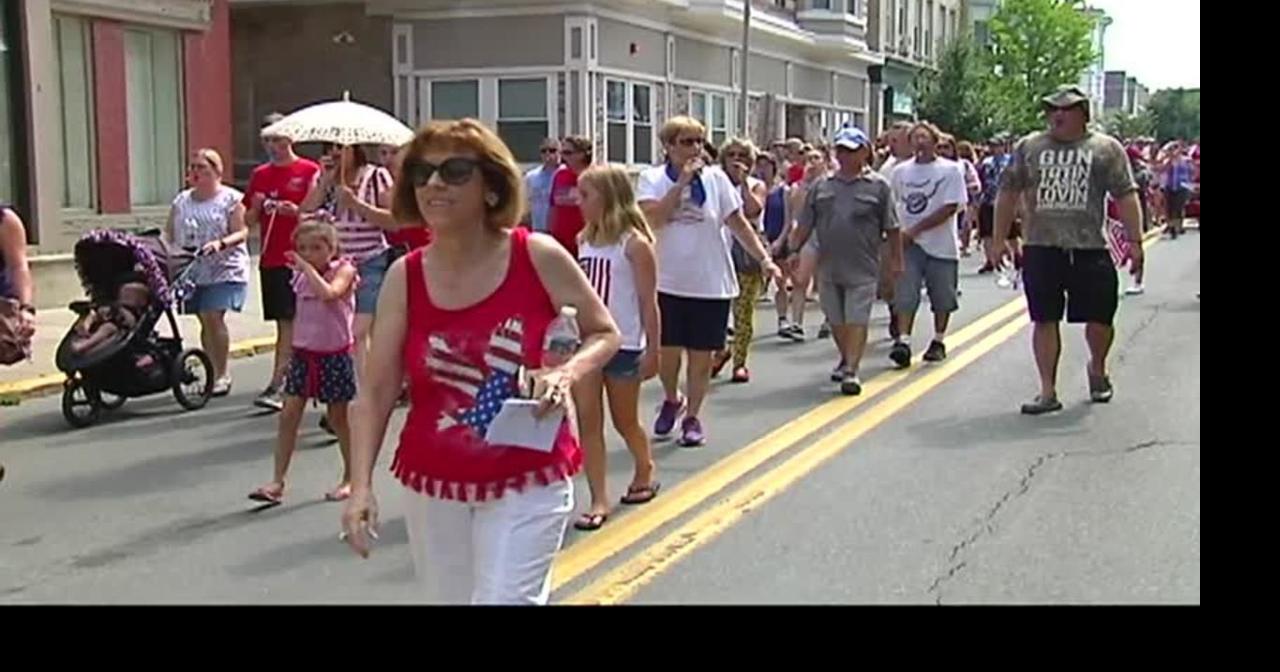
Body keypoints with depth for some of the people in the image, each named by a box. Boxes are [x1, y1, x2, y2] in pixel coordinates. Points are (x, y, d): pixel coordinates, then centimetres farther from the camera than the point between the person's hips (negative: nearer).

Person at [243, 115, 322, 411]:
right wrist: (257, 206, -5)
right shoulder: (260, 175, 13)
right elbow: (250, 221, 16)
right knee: (285, 322, 7)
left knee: (290, 322, -5)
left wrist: (295, 211, -18)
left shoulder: (309, 171, -1)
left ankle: (277, 384, -4)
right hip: (271, 259, 4)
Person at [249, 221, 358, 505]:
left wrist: (307, 267, -23)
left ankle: (350, 478, 22)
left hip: (334, 354, -5)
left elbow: (328, 293, -31)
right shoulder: (301, 276, 7)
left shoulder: (343, 270, -9)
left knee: (339, 418, 6)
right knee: (288, 416, -1)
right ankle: (277, 482, 1)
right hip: (303, 353, 5)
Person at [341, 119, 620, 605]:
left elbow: (605, 334, 2)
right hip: (432, 485, 3)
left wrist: (568, 373, -19)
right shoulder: (404, 278, -5)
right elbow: (376, 393, -5)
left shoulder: (539, 258, -11)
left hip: (528, 483, -3)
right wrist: (361, 485, -15)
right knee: (450, 598, 17)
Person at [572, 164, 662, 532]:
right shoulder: (584, 241, 6)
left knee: (625, 421, 12)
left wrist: (652, 351, -11)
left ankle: (645, 472, 40)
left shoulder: (634, 243, -11)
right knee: (587, 421, -1)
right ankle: (599, 501, 3)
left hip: (622, 345, -5)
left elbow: (648, 302, -10)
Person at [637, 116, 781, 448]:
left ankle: (692, 416, 23)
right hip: (667, 283, -1)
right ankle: (671, 399, 34)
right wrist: (681, 183, -18)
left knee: (701, 355, 6)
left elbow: (739, 223, 3)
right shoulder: (652, 179, -3)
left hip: (711, 284, 1)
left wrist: (765, 259, -3)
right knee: (667, 351, 4)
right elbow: (652, 218, -20)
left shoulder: (716, 178, 0)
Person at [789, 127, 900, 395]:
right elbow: (804, 225, 10)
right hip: (828, 267, 4)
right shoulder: (822, 186, 8)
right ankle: (846, 360, 32)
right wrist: (792, 251, 3)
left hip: (862, 268, -4)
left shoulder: (878, 186, -1)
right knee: (836, 320, 13)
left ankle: (852, 370, -4)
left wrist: (896, 259, 0)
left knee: (856, 320, -6)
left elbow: (891, 228, 1)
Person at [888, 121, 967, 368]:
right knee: (905, 295, -10)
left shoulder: (950, 170, -5)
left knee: (942, 298, 8)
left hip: (941, 244, -2)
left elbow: (950, 208, -13)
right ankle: (903, 341, -11)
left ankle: (938, 342, 24)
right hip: (909, 245, 2)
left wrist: (914, 230, -16)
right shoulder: (900, 171, 6)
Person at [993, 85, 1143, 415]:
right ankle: (1048, 392, 11)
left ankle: (1097, 370, 35)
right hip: (1041, 249, 1)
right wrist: (999, 239, 7)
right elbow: (1008, 192, 11)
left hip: (1090, 251, -1)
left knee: (1100, 319, 5)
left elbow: (1126, 196, 2)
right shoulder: (1029, 147, 9)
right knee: (1045, 321, 3)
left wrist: (1135, 241, -5)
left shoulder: (1106, 148, 5)